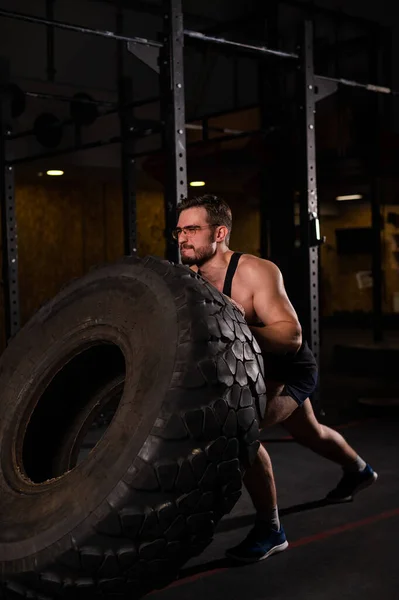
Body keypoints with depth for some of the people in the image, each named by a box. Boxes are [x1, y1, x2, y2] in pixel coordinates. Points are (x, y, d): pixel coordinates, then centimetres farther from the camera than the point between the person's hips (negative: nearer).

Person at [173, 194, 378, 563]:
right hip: (256, 370, 8)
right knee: (308, 433, 31)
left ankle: (270, 530, -11)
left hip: (290, 370, -8)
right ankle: (359, 471, 64)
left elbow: (292, 336, -40)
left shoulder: (256, 272, -32)